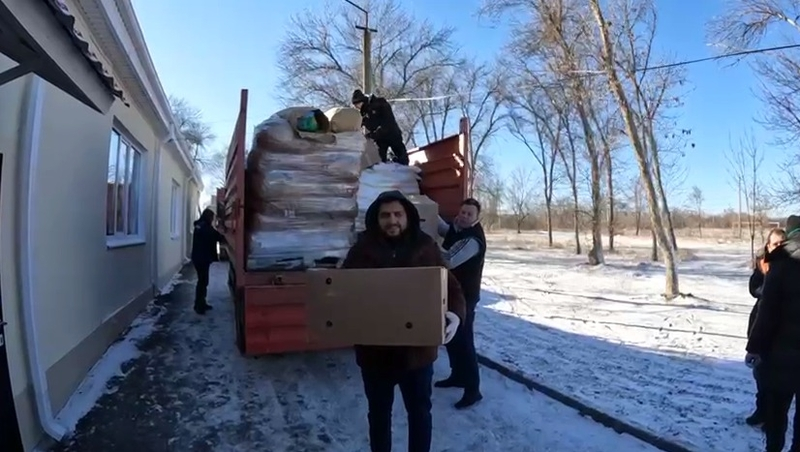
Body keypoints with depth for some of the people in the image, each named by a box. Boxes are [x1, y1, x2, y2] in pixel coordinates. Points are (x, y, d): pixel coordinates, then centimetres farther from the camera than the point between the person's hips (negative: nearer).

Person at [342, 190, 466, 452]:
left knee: (420, 411, 19)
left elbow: (451, 287, -2)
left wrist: (455, 314, -22)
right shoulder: (362, 251, -4)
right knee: (379, 412, 21)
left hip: (418, 350, 0)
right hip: (374, 350, 0)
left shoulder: (426, 248, -4)